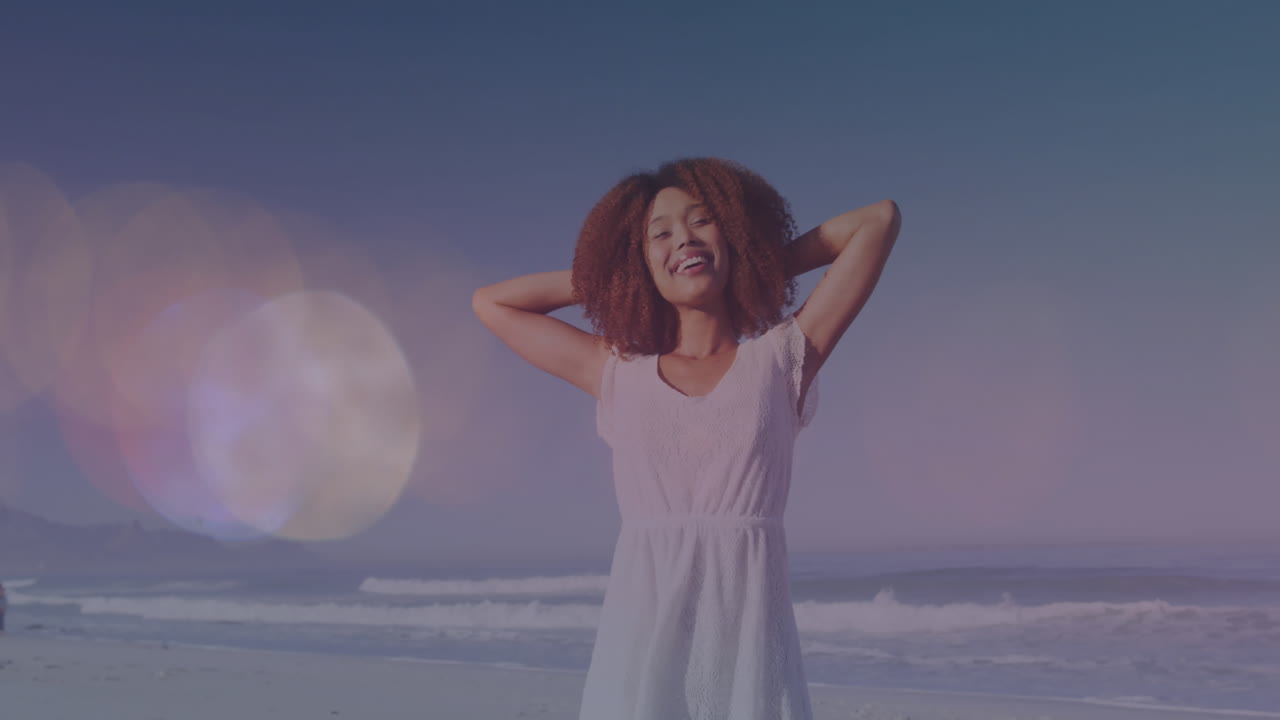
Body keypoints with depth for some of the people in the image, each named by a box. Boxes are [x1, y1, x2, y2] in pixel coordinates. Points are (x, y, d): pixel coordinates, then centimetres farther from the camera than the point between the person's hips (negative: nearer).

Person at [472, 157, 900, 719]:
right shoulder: (617, 373, 13)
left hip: (749, 636, -1)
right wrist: (602, 273, 21)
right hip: (639, 636, 1)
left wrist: (769, 262, 19)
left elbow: (880, 219, 11)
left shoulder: (781, 358, 8)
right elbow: (489, 302, 23)